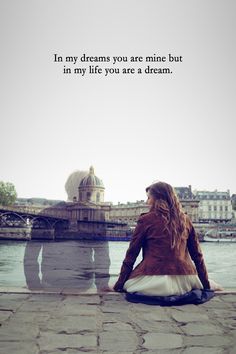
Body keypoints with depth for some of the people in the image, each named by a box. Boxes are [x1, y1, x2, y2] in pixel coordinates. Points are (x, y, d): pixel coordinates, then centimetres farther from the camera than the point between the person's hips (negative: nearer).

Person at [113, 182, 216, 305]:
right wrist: (206, 285, 21)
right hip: (184, 283, 5)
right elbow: (197, 255, 12)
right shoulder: (185, 220, 7)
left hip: (154, 282, -4)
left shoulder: (146, 220, -3)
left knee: (128, 284, 23)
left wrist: (119, 284, 6)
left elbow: (131, 254, 0)